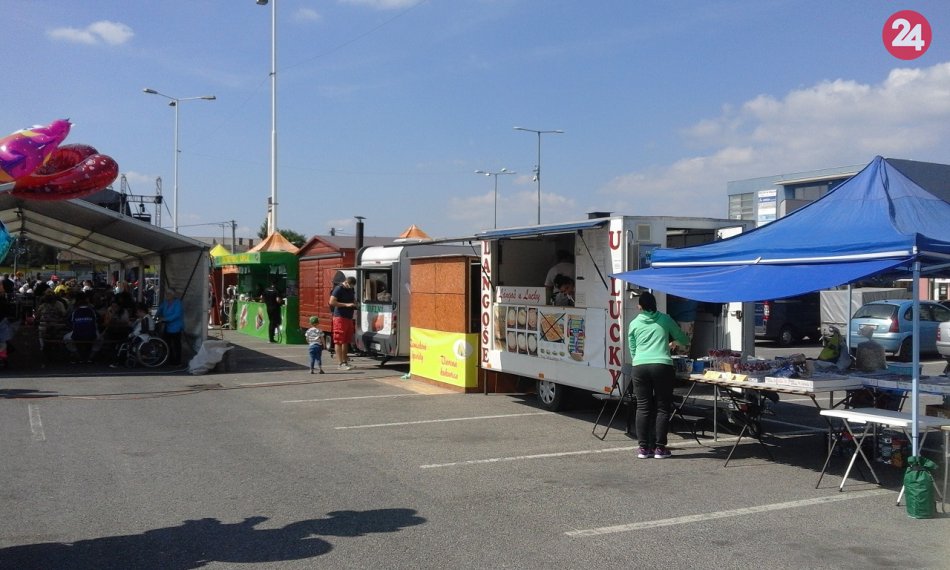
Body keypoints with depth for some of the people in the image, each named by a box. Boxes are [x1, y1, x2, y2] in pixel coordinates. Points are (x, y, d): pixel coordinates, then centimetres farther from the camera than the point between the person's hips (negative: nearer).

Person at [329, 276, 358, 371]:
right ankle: (341, 363, -8)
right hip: (340, 317, -8)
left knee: (346, 341, 12)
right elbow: (332, 302, -18)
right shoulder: (338, 289, -10)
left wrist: (355, 304, 9)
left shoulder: (351, 289, 14)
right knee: (339, 341, -6)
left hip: (349, 318, 8)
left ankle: (345, 361, 18)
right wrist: (346, 304, -20)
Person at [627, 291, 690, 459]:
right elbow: (684, 340, 20)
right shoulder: (664, 319, 10)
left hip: (639, 366, 2)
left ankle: (643, 447, 7)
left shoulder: (634, 324, 12)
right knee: (662, 408, 5)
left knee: (643, 407, 5)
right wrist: (673, 343, 42)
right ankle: (660, 447, 5)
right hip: (662, 366, -1)